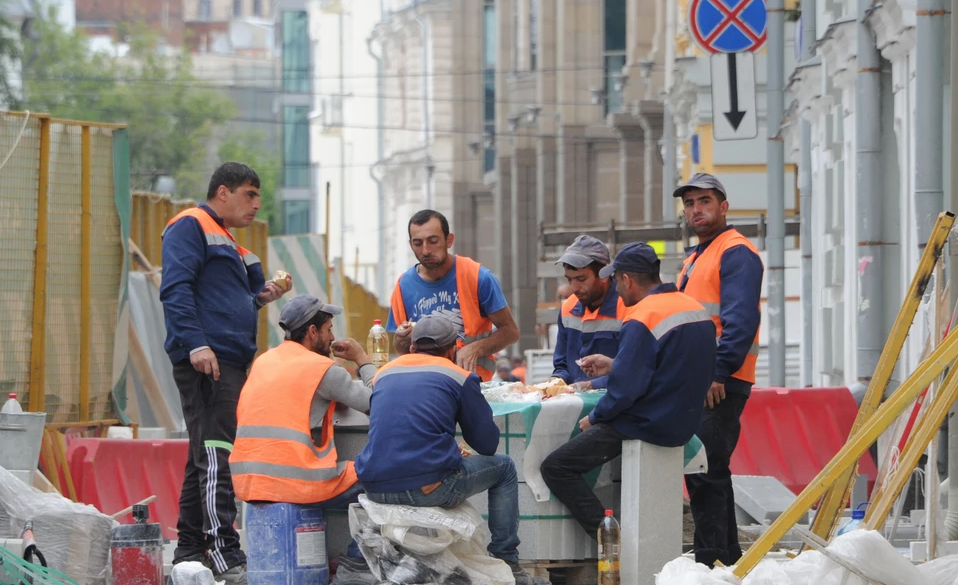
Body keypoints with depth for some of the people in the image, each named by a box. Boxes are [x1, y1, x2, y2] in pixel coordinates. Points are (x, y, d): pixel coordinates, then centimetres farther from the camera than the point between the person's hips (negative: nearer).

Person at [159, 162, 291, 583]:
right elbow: (176, 289, -17)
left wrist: (262, 296, 12)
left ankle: (190, 549, 18)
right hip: (206, 361, -10)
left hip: (231, 362, 10)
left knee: (206, 457, 13)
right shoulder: (190, 226, -5)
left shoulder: (226, 241, 25)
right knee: (215, 455, -15)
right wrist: (196, 345, -25)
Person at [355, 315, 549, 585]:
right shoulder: (460, 377, 5)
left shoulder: (384, 373, 18)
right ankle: (506, 563, 18)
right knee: (504, 468, 21)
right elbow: (487, 444, 6)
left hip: (376, 489, 5)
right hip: (429, 487, -5)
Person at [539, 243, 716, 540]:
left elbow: (626, 389, -23)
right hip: (684, 424, 10)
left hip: (649, 426, -10)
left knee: (555, 468, -6)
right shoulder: (696, 309, 8)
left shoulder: (641, 321, -21)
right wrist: (613, 365, 21)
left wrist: (594, 418, -6)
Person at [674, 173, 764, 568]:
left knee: (705, 474, -13)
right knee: (709, 473, 14)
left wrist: (718, 372, -24)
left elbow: (740, 321, -20)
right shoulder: (695, 259, 23)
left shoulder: (736, 253, -9)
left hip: (720, 384, -10)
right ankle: (728, 556, 20)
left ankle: (710, 559, -14)